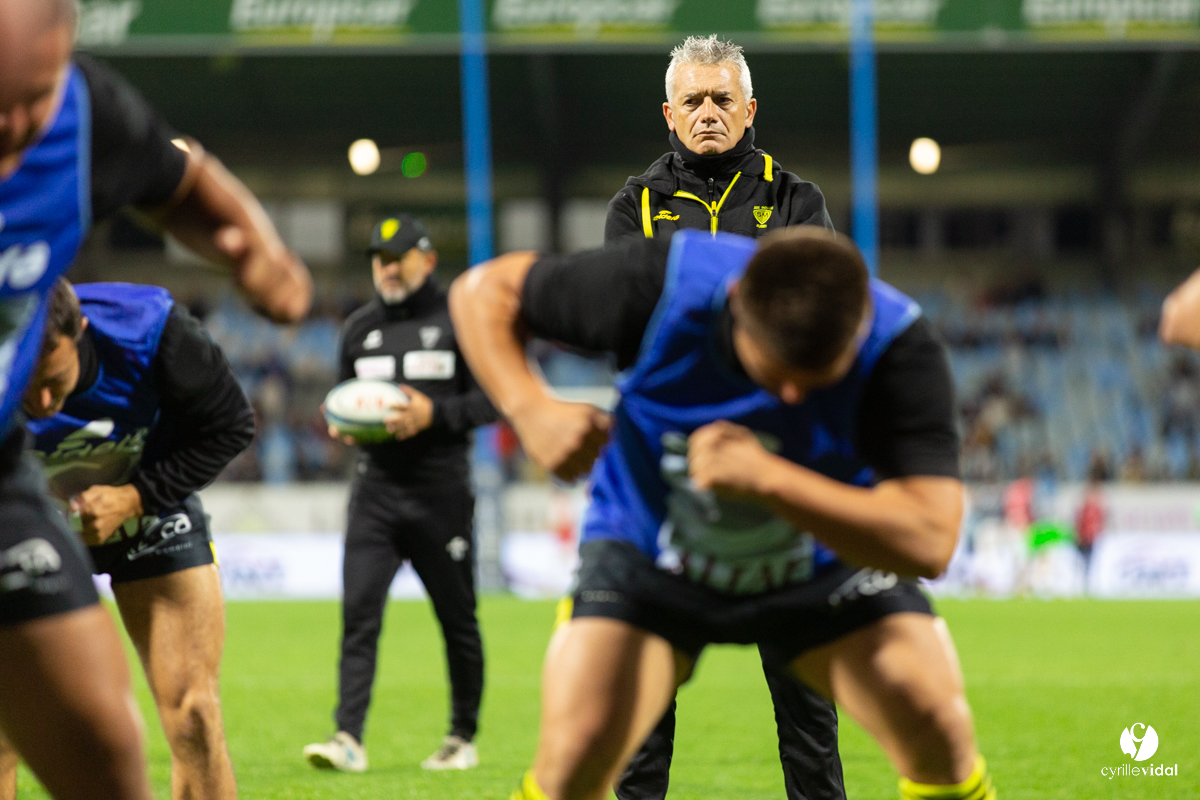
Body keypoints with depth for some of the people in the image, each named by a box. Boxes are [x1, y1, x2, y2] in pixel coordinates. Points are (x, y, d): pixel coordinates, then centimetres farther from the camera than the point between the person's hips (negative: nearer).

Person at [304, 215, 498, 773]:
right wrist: (341, 423, -1)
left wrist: (434, 413, -19)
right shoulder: (359, 328, 13)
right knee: (358, 610, -10)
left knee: (457, 618, 5)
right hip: (376, 486, 3)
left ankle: (463, 738, 19)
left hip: (440, 490, -3)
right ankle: (349, 738, -13)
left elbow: (493, 396, -5)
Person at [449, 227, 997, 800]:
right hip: (645, 554, 0)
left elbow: (928, 543, -37)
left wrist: (767, 479, -46)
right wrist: (529, 407, -33)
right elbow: (484, 290, -14)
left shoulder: (899, 348, -30)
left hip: (827, 561, 0)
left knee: (939, 733, -20)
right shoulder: (665, 285, -29)